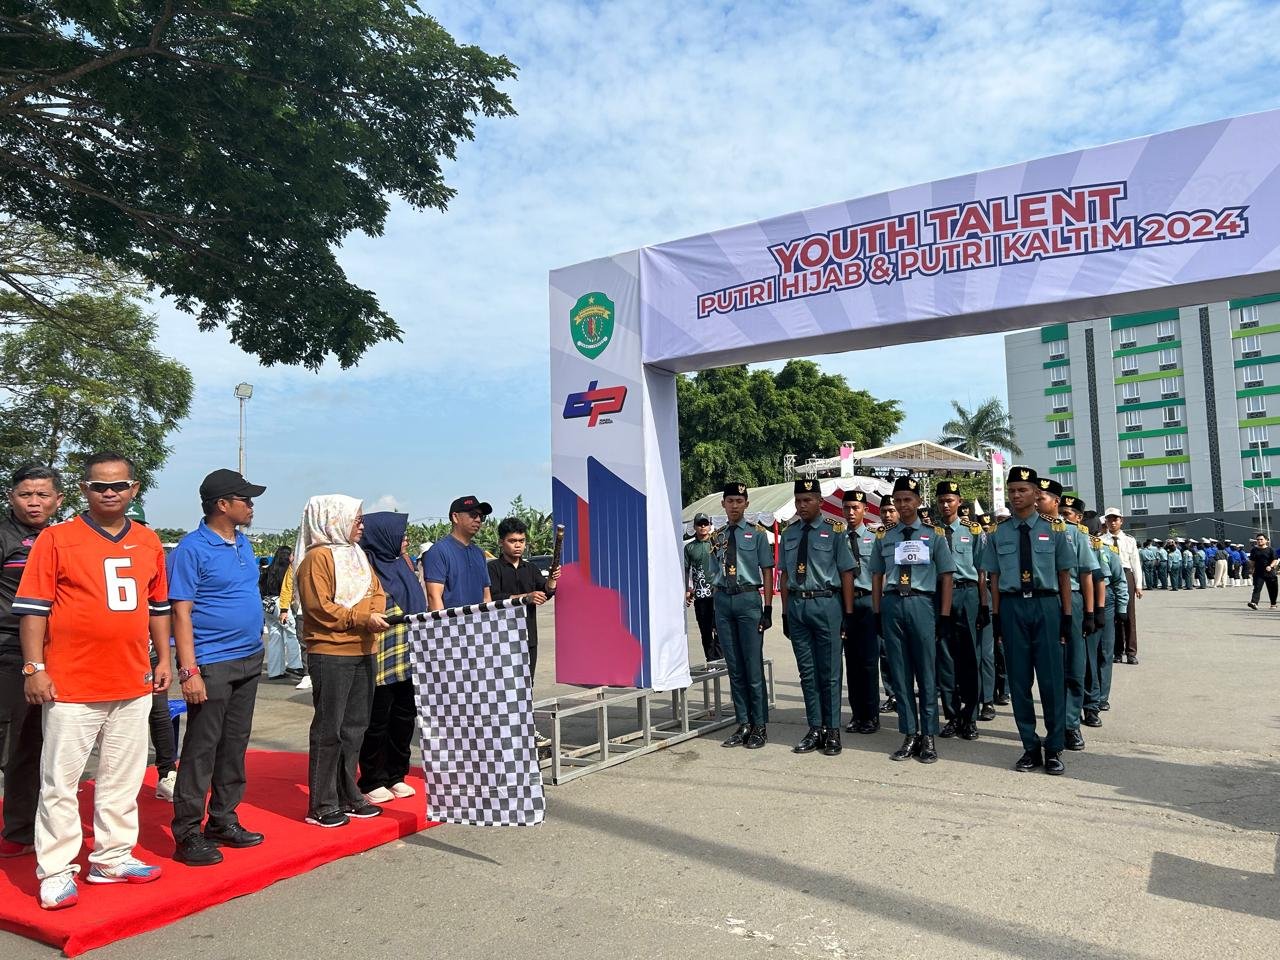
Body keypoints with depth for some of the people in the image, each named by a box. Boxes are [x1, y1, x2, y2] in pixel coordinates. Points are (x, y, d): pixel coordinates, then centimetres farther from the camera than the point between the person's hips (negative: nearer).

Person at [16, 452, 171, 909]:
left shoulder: (149, 542, 9)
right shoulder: (56, 539, -4)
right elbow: (33, 608, -5)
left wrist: (163, 658, 13)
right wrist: (35, 668, -10)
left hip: (133, 685, 5)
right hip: (71, 686, -4)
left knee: (122, 778, 13)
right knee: (60, 781, 3)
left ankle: (112, 857, 25)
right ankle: (56, 872, 15)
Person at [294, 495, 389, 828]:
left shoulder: (357, 554, 15)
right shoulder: (318, 557, -11)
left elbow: (376, 591, 14)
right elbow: (319, 607, -18)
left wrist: (376, 612, -7)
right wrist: (362, 618, -19)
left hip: (362, 652, 8)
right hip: (330, 653, -8)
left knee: (354, 726, 14)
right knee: (328, 729, -2)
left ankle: (348, 795, 25)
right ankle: (321, 804, 7)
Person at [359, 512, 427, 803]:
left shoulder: (400, 564, 15)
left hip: (407, 656, 8)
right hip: (380, 657, -7)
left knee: (404, 717, 12)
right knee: (377, 721, 2)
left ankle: (395, 776, 25)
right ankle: (372, 782, 15)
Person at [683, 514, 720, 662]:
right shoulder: (689, 547, 10)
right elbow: (686, 570, 12)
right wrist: (686, 591, 3)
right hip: (699, 594, 2)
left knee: (718, 627, -11)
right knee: (705, 630, 7)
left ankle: (719, 657, -3)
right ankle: (711, 659, 15)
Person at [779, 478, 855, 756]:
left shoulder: (834, 531, -4)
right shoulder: (789, 533, 9)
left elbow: (846, 572, -3)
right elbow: (785, 574, 12)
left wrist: (848, 612, -6)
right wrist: (785, 612, 9)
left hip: (826, 603, -4)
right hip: (796, 604, 4)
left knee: (829, 671, 4)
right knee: (806, 671, 11)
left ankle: (832, 731, 15)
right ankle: (815, 729, 21)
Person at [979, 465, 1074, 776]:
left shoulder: (1054, 528, 2)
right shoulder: (998, 532, 5)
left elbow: (1064, 574, 4)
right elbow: (994, 577, 6)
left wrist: (1067, 616, 0)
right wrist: (996, 615, 2)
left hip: (1046, 604, -1)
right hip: (1012, 605, 1)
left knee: (1051, 678, 1)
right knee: (1019, 680, 6)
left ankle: (1054, 749, 15)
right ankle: (1030, 747, 19)